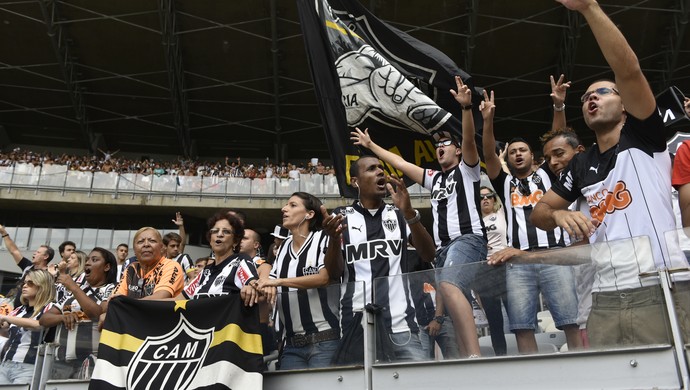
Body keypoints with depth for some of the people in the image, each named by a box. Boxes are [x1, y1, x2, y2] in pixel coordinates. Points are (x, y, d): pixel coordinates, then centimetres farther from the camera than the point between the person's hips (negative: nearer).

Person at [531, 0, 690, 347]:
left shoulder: (644, 139, 3)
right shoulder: (581, 165, 17)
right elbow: (538, 212, 19)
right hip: (605, 300, 5)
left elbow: (628, 70, -12)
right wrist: (559, 215, -6)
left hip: (662, 292, -4)